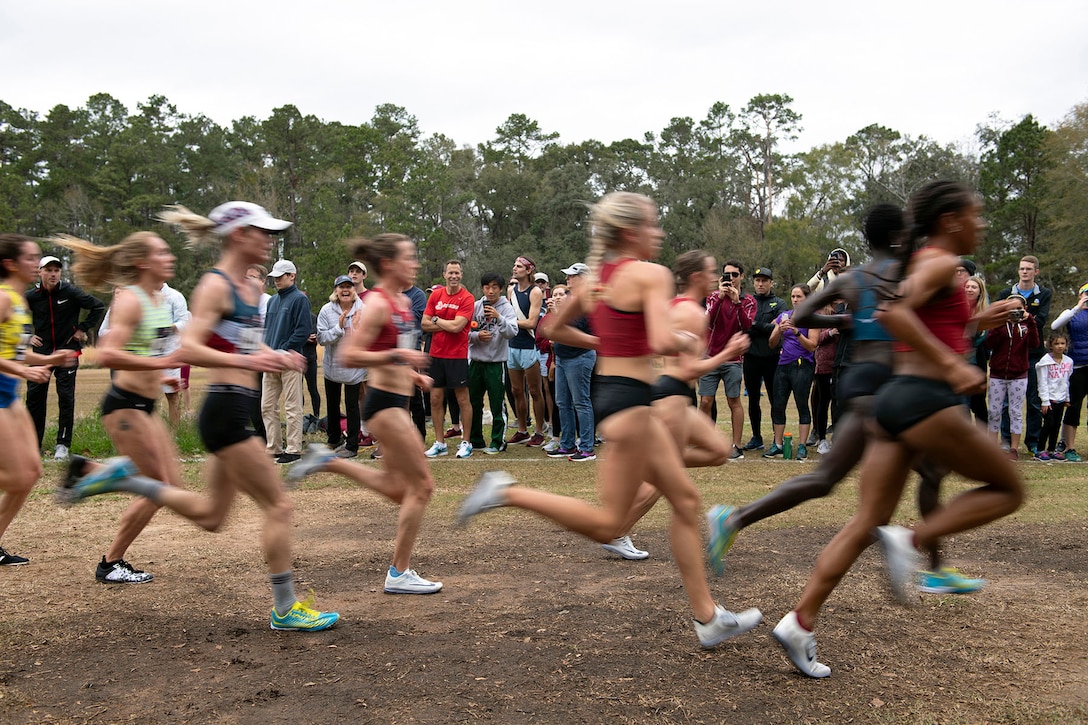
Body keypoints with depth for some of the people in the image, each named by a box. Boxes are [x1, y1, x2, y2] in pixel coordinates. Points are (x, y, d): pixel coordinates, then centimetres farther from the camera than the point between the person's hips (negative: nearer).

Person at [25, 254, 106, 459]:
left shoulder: (70, 292, -9)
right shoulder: (31, 296, -1)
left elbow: (98, 306, -3)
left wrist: (83, 329, -4)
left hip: (67, 351, -2)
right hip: (41, 352, 3)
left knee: (66, 397, -2)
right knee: (34, 396, 2)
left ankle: (63, 444, 6)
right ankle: (33, 444, 13)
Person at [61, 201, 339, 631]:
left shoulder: (251, 289, 14)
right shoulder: (215, 285, -11)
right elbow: (188, 349, -21)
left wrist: (278, 358, 9)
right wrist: (245, 360, -32)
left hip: (237, 412, 9)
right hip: (226, 408, -9)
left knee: (209, 516, 18)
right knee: (278, 506, -3)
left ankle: (122, 478, 23)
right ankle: (285, 610, 7)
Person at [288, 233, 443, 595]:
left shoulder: (402, 302, 12)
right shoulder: (378, 303, -15)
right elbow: (349, 356, -22)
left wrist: (414, 375, 14)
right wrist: (398, 355, -26)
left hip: (396, 402, 10)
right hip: (385, 402, -10)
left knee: (397, 489, 17)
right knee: (422, 486, -4)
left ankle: (327, 460, 24)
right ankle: (399, 574, 7)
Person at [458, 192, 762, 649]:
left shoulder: (594, 276, 12)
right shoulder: (651, 274, -12)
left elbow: (555, 330, 21)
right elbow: (663, 342, -25)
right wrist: (688, 342, -4)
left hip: (609, 387, 10)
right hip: (629, 398, -10)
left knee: (685, 499, 14)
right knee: (608, 525, -1)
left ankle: (707, 618, 19)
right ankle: (508, 493, -4)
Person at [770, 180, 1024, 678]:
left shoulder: (922, 263, 22)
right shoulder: (942, 263, -6)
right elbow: (892, 312, -23)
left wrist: (977, 322, 33)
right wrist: (952, 365, -23)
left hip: (895, 397, 9)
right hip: (924, 399, -9)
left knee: (866, 523, 6)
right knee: (1007, 489, 9)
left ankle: (799, 623, 1)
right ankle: (911, 541, -8)